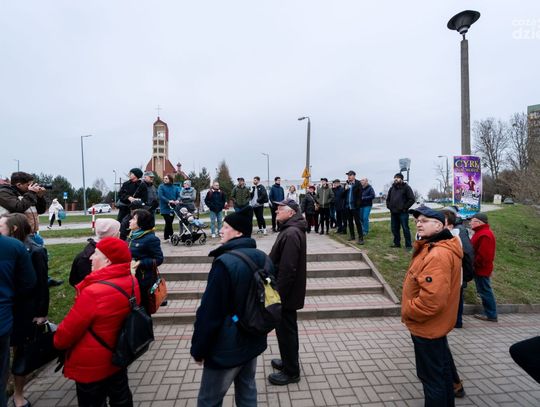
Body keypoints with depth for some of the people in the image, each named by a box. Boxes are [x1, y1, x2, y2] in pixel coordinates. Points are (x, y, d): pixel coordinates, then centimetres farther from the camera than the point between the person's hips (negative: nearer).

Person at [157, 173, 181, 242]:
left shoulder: (175, 187, 9)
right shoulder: (161, 187, -3)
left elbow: (178, 195, 5)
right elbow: (160, 196, -14)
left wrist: (177, 200, -17)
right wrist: (168, 201, -25)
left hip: (172, 208, 5)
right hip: (165, 208, -5)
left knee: (170, 222, 10)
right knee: (168, 222, -9)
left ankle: (166, 237, 22)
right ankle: (171, 236, -1)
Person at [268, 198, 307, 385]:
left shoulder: (291, 234, -25)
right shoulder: (291, 230, 9)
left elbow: (287, 269, -28)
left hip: (286, 293, -10)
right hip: (288, 292, 10)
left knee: (285, 330, 6)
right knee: (287, 328, 23)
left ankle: (291, 372, 24)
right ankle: (288, 361, 41)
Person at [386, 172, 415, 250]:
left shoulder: (406, 187, -3)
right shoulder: (392, 188, 14)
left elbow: (412, 199, -9)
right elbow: (388, 198, 24)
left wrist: (405, 207, -11)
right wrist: (389, 206, 10)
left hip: (403, 213, -6)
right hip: (393, 212, 6)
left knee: (405, 229, -3)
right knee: (394, 229, 11)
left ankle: (408, 245, 5)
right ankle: (397, 243, 23)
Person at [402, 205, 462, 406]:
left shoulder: (437, 255, -28)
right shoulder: (433, 247, 5)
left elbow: (432, 298, -34)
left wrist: (408, 312, -18)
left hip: (427, 327, -10)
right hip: (435, 324, 10)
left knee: (431, 376, 8)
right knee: (441, 368, 27)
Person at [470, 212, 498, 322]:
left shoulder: (484, 235, -21)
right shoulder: (481, 232, 13)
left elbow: (483, 255, -25)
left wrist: (475, 264, -14)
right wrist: (475, 264, 14)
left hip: (481, 269, -10)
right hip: (481, 268, 10)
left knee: (485, 291, 0)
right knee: (484, 291, 16)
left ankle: (491, 315, 10)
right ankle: (490, 313, 25)